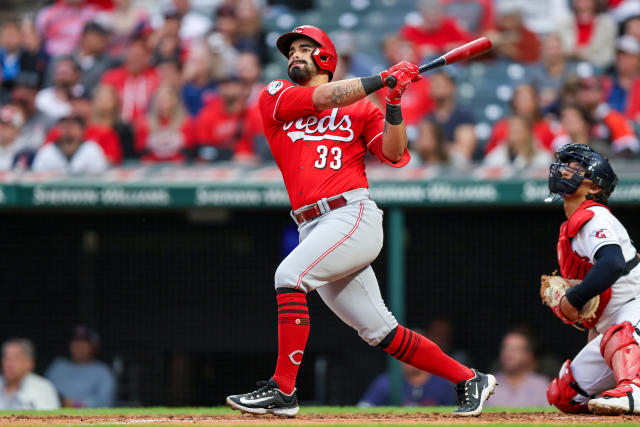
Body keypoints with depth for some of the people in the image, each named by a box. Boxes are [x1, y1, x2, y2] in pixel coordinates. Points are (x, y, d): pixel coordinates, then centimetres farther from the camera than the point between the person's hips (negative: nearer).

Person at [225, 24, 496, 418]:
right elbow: (321, 98, -2)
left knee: (290, 274, -26)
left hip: (354, 216, -4)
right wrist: (383, 79, -3)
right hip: (313, 228, 4)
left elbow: (395, 155, 0)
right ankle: (469, 380, 15)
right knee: (382, 333, 4)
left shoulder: (360, 109, 11)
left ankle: (283, 389, -25)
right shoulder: (275, 98, 16)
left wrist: (393, 101, -9)